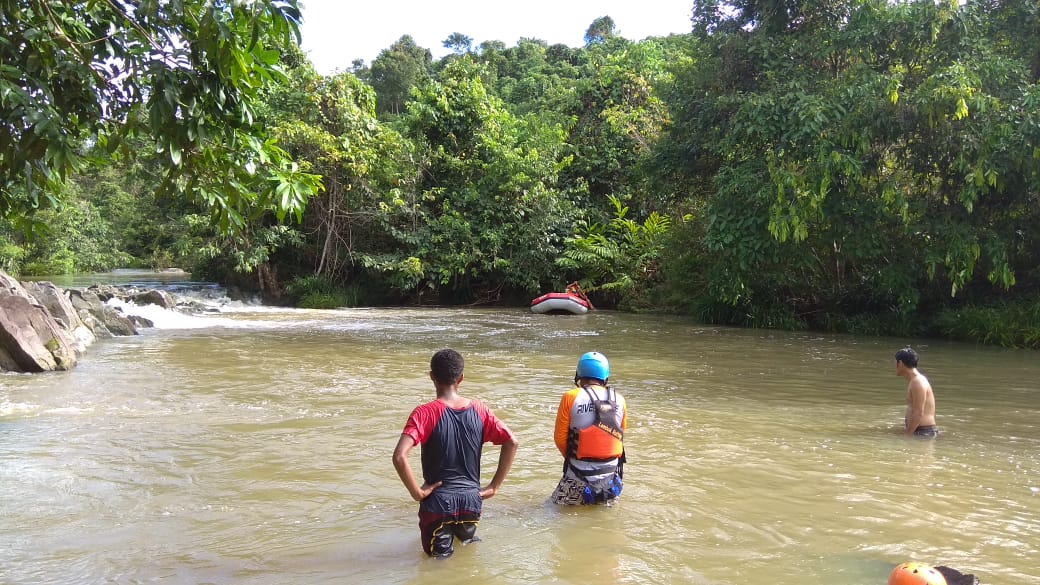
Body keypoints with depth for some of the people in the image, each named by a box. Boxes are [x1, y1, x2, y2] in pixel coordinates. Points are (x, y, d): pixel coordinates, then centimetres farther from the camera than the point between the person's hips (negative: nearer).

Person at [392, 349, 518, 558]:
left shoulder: (425, 413, -13)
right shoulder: (478, 410, 0)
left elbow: (399, 457, -24)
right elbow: (511, 442, -1)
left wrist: (417, 492, -11)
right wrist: (494, 486, 3)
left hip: (438, 503, -4)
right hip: (472, 501, 4)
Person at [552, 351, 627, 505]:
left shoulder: (570, 398, -10)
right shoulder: (619, 400, 0)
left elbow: (559, 438, -5)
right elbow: (620, 437, 10)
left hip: (579, 476, -3)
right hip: (610, 478, 3)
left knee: (557, 504, 17)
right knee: (608, 504, 27)